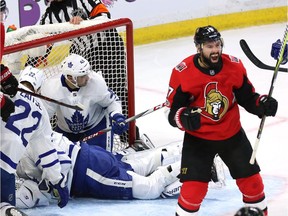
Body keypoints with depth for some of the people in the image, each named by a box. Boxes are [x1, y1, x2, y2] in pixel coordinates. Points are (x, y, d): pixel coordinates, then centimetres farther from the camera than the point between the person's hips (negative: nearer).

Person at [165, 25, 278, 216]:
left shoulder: (234, 66, -9)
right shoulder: (183, 72, -19)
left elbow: (247, 97, 2)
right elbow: (172, 110, -13)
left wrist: (262, 104, -18)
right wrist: (184, 118, -34)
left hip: (232, 134, 3)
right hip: (198, 137, -3)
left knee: (250, 178, 10)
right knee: (194, 186, -12)